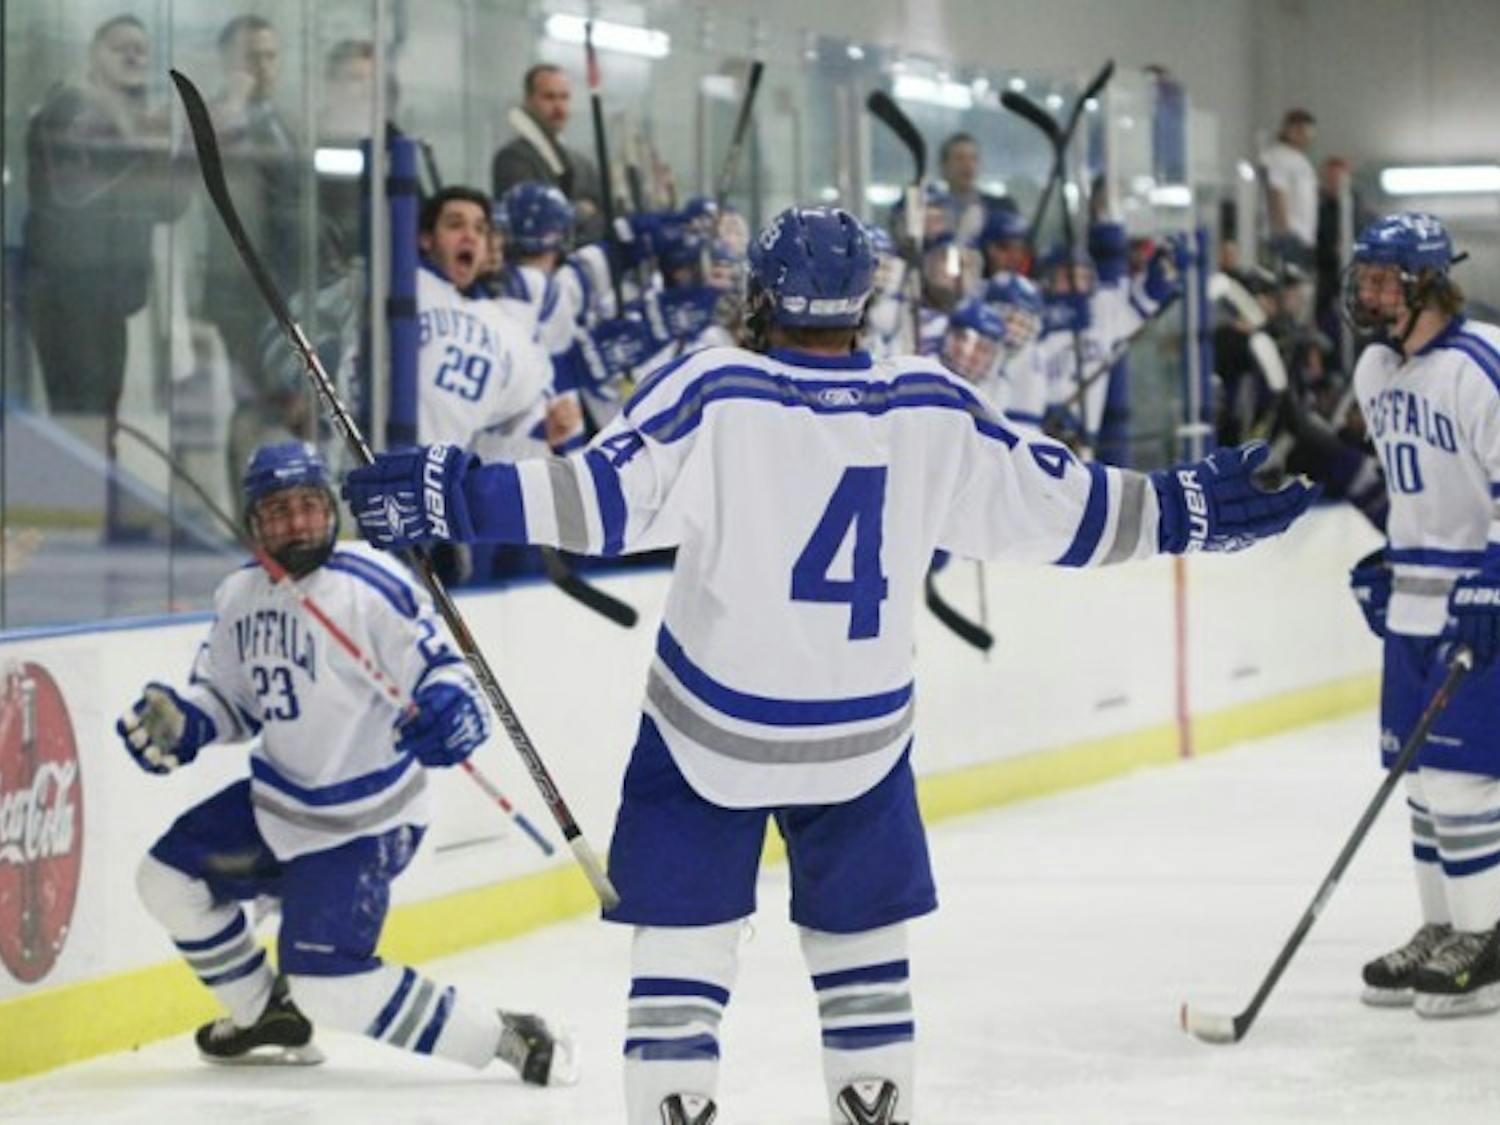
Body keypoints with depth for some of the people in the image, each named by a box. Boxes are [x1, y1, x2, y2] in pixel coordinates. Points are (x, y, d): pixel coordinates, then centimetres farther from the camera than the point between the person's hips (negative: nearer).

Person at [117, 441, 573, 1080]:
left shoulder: (373, 588, -21)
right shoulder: (239, 597, 4)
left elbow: (438, 667, -20)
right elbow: (228, 698, 16)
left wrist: (452, 712, -41)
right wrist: (178, 727, -2)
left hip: (361, 823, -8)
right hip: (276, 803, 8)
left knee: (327, 988, -18)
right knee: (168, 877, 7)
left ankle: (506, 1038, -7)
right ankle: (267, 1018, 26)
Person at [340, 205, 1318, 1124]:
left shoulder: (716, 392, -13)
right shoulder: (933, 410, -5)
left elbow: (604, 497, -21)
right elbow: (1046, 503, 0)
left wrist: (456, 497, -19)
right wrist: (1183, 513, 12)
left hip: (712, 728, -3)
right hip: (862, 734, 3)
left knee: (683, 930, 6)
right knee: (864, 937, 18)